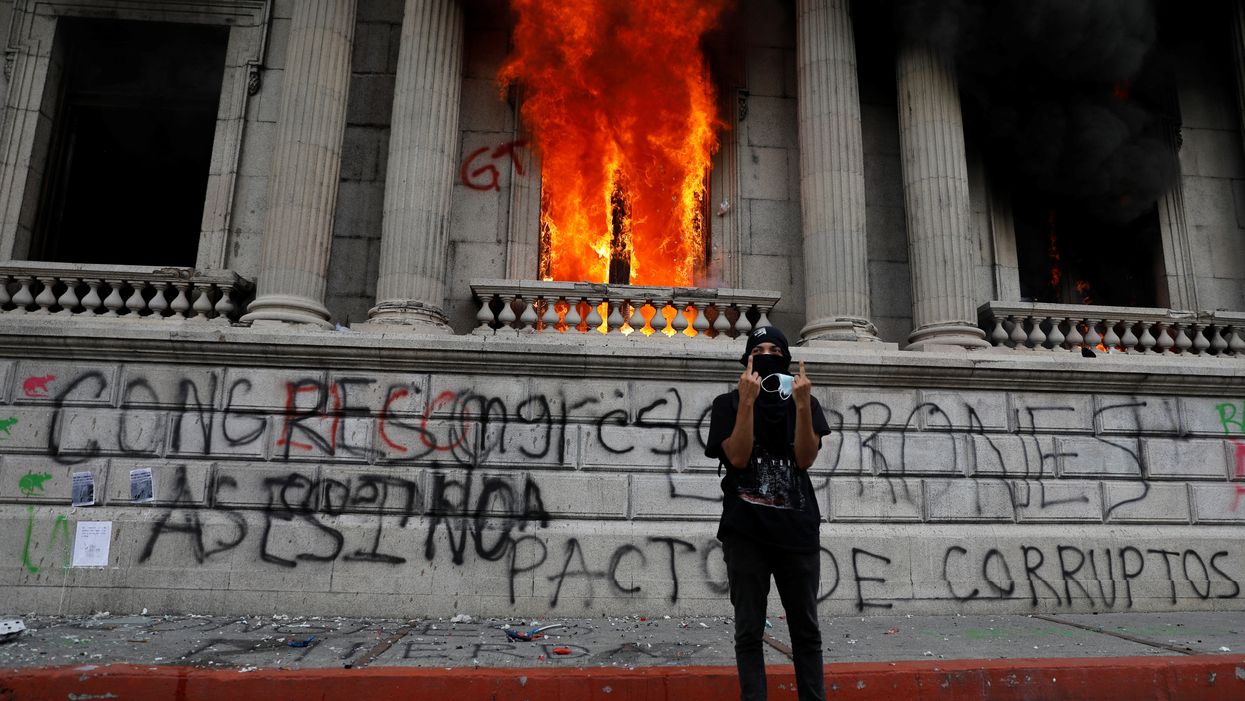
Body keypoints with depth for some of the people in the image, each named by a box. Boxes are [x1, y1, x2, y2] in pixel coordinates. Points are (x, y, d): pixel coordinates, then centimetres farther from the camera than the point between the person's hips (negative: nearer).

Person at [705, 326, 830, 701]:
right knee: (749, 630, 3)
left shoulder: (804, 401, 8)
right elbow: (738, 457, -11)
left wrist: (802, 404, -14)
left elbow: (805, 459, -4)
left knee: (806, 630, 9)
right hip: (746, 532, -2)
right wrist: (747, 400, -17)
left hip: (797, 529, 2)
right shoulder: (728, 403, 2)